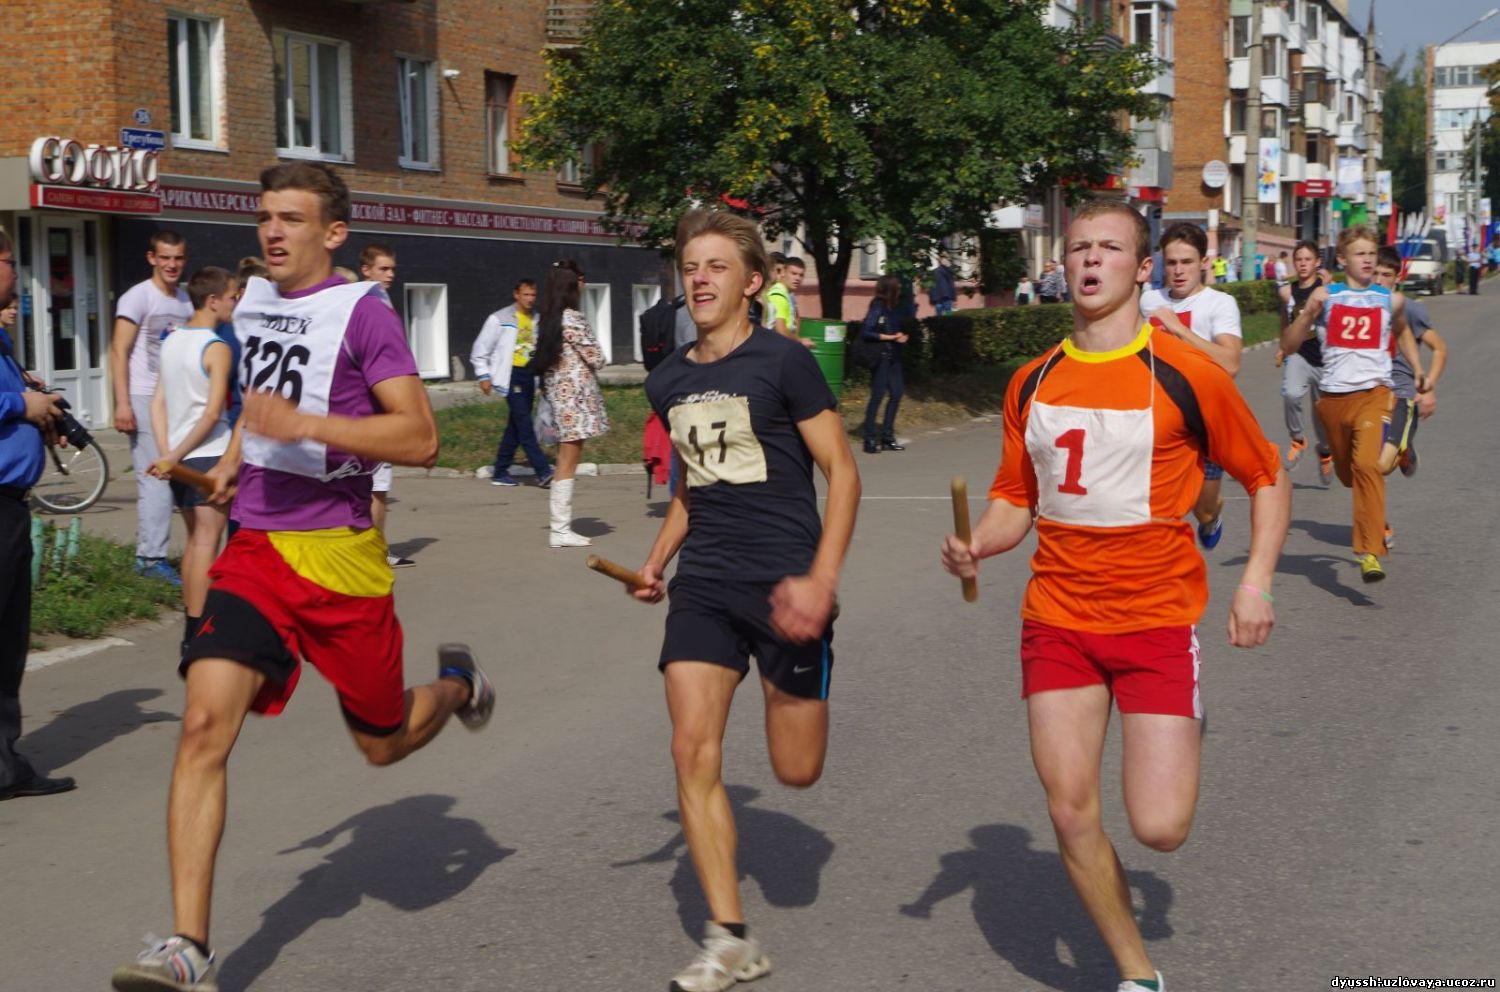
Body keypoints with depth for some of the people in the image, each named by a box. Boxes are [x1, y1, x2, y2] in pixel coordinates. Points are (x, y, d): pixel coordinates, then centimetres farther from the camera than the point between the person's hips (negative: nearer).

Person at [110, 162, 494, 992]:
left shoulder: (361, 311, -9)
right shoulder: (252, 302, 11)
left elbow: (420, 439, -16)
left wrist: (305, 424, -25)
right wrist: (234, 459, 16)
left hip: (338, 555, -4)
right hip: (254, 549, 4)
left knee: (384, 743, 11)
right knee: (204, 725, -15)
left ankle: (456, 685, 47)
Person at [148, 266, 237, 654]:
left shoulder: (171, 341, 11)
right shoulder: (217, 349, -11)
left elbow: (158, 404, 9)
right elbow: (213, 413, -19)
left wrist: (167, 454, 3)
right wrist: (174, 457, -14)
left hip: (180, 456, 8)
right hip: (209, 454, -8)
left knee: (195, 539, 16)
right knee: (207, 541, -6)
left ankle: (191, 626, 19)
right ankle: (197, 632, -8)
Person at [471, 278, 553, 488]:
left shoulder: (537, 320, 11)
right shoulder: (500, 319, -4)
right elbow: (480, 349, 0)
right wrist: (484, 376, -5)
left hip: (529, 376, 6)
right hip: (511, 375, -6)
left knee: (516, 426, 9)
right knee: (524, 424, -12)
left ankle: (500, 472, 17)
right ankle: (543, 472, -16)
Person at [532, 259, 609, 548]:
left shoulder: (545, 320, 10)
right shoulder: (573, 318, -13)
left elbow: (539, 359, 14)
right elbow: (596, 358, -10)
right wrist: (594, 362, 10)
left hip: (556, 391, 8)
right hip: (575, 393, -8)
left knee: (564, 462, 12)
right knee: (568, 462, -6)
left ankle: (561, 526, 13)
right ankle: (561, 530, -5)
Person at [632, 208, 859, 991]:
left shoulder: (783, 363, -7)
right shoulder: (668, 382, 10)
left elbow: (842, 473, -7)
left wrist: (821, 581, -16)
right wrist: (657, 561, 10)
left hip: (785, 582, -4)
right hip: (703, 588, 5)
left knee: (797, 772, 2)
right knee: (693, 751, -9)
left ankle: (790, 683, 40)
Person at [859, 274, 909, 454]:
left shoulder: (892, 309, 12)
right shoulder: (877, 308, -11)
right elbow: (865, 332, -19)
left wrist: (901, 336, 0)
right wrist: (889, 337, -18)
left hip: (893, 357, 8)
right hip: (881, 357, -8)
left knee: (896, 393, 9)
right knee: (878, 396, -6)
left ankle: (887, 437, 17)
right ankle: (870, 440, -1)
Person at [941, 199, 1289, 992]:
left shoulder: (1187, 374, -7)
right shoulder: (1032, 383, 5)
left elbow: (1267, 479, 3)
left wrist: (1257, 581, -9)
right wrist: (975, 547, -8)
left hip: (1157, 617, -3)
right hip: (1058, 619, 4)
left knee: (1159, 828, -10)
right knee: (1071, 815, -1)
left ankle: (1186, 730, 26)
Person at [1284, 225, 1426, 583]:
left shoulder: (1390, 299, 6)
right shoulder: (1325, 296, 2)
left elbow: (1402, 331, 30)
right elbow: (1288, 345, -1)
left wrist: (1418, 370, 23)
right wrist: (1308, 314, -17)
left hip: (1373, 393, -2)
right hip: (1333, 397, 2)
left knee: (1366, 464, -25)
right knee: (1346, 473, 16)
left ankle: (1370, 552, -27)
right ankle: (1375, 522, 51)